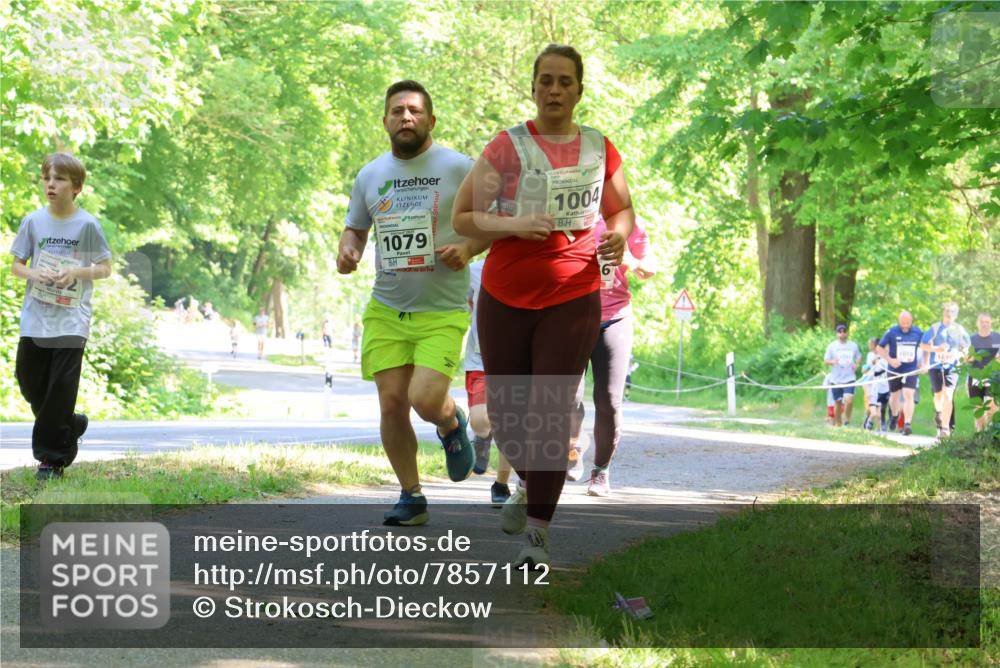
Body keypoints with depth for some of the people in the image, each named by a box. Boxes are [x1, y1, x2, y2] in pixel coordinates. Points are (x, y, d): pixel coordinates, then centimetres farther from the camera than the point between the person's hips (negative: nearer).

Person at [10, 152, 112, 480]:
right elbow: (15, 265, 9)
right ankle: (69, 426, 31)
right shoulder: (33, 221, 3)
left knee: (61, 387, -5)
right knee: (29, 382, 7)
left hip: (71, 320, -3)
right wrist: (35, 274, -12)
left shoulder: (87, 224, -4)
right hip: (35, 317, 3)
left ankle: (52, 456, 5)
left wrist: (77, 272, -17)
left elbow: (105, 269, 1)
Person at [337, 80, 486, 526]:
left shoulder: (458, 167, -3)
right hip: (386, 310, 4)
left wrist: (468, 248, -17)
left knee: (425, 400, -18)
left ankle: (452, 423, 20)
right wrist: (347, 251, -4)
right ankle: (411, 497, 14)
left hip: (443, 311, -4)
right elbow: (355, 229, 20)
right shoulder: (369, 176, 8)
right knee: (392, 404, -2)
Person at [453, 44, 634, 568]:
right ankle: (529, 484, 40)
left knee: (552, 412, -8)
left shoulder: (599, 149, 5)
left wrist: (618, 235, -3)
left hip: (574, 297, 0)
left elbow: (621, 209, 20)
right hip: (506, 297, 0)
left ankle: (539, 531, -2)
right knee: (504, 409, 10)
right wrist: (516, 225, -21)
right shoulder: (508, 147, -4)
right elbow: (463, 217, -4)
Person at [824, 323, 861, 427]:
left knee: (849, 399, -20)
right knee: (838, 402, 7)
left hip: (849, 378, 0)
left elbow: (859, 357, 23)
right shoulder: (832, 346, 3)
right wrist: (832, 361, -19)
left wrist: (857, 364, 2)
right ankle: (838, 423, 21)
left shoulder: (853, 345, 8)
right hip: (836, 379, 0)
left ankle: (847, 419, 0)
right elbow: (825, 360, 2)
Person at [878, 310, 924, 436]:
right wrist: (890, 360, -14)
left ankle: (907, 424, -19)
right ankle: (894, 415, 45)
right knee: (894, 396, 15)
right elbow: (880, 348, 0)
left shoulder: (919, 333, -3)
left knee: (908, 395, -15)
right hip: (894, 371, 1)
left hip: (911, 370, -1)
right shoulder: (891, 332, -8)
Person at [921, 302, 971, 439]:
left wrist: (959, 354, -11)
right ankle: (938, 411, 45)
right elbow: (922, 346, 3)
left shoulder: (959, 330, 4)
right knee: (938, 395, 10)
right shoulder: (935, 328, 3)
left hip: (952, 367, -1)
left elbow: (967, 347, 11)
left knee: (948, 395, -15)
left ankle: (945, 427, -15)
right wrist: (936, 349, -14)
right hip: (936, 366, 1)